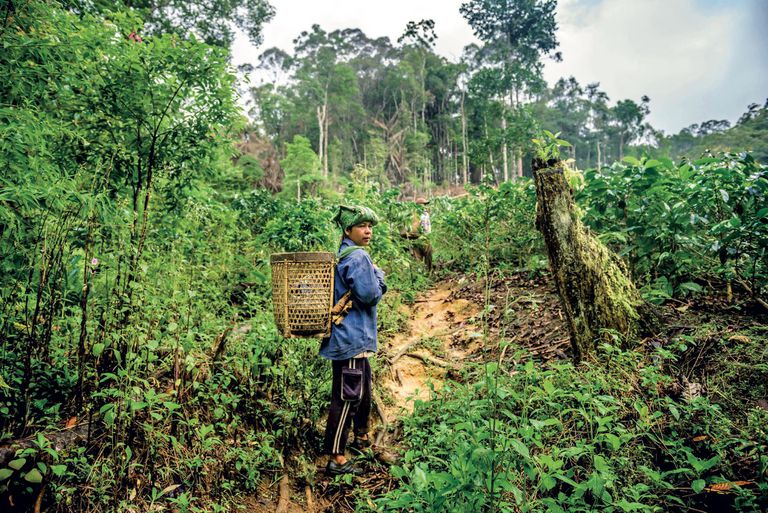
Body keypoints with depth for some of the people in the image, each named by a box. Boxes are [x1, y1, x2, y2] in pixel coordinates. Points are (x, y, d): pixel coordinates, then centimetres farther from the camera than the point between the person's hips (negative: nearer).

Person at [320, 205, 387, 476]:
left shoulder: (343, 255, 15)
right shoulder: (358, 257, -17)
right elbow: (369, 295, -22)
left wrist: (376, 280, 8)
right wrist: (378, 273, -5)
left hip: (350, 337, 11)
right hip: (351, 339, -11)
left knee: (363, 390, 24)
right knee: (347, 397, -4)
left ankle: (362, 436, 42)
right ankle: (335, 458, 4)